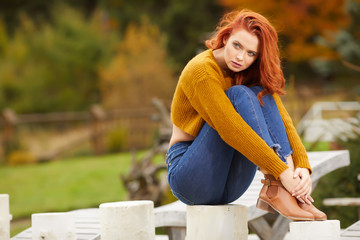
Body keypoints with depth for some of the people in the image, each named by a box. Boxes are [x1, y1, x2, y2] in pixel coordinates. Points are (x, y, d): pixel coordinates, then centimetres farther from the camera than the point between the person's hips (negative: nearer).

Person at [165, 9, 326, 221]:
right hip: (188, 176, -6)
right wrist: (281, 171, -32)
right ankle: (276, 189, -35)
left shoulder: (253, 75, 4)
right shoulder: (201, 71, -18)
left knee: (261, 94, -15)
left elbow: (282, 120, -7)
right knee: (240, 96, -24)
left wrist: (302, 167, -25)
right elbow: (231, 130, -28)